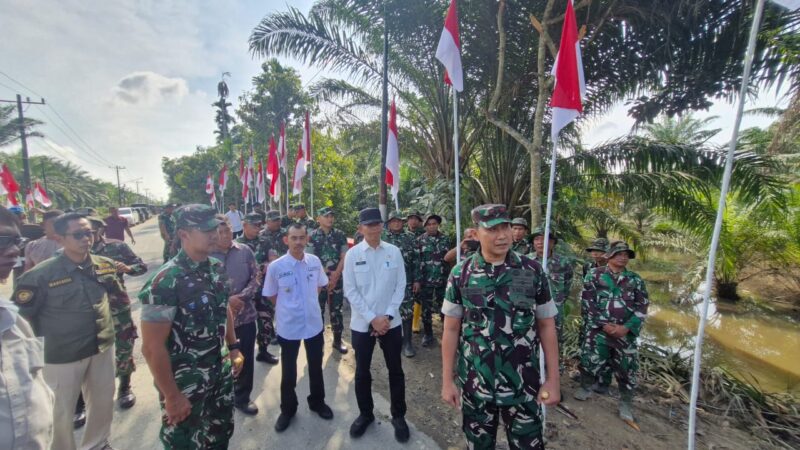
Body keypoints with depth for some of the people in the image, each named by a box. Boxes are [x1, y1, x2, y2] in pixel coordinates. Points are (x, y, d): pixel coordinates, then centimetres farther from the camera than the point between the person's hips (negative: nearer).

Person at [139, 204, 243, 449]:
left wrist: (233, 347, 11)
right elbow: (152, 347, -21)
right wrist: (172, 396, -16)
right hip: (184, 382, -6)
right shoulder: (165, 281, -24)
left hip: (220, 373, 6)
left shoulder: (217, 268, -3)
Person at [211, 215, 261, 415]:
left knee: (246, 359, 14)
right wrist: (226, 301, -16)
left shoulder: (245, 251, -2)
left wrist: (241, 297, -16)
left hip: (245, 315, 2)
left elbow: (256, 277, -2)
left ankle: (242, 397, 36)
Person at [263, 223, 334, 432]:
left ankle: (317, 402, 43)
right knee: (288, 371, 17)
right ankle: (288, 409, 41)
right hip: (288, 326, -2)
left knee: (316, 367, 20)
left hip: (314, 323, 2)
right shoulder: (275, 267, -17)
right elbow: (270, 296, -2)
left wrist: (308, 303, 7)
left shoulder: (315, 261, -9)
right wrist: (288, 308, 3)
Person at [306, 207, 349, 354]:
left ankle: (337, 340, 22)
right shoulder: (312, 236, -2)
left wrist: (335, 275, -11)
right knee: (318, 310, 6)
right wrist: (324, 276, -10)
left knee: (336, 310, 9)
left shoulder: (340, 235, 2)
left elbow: (344, 257, -1)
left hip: (337, 279, 2)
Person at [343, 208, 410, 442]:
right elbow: (350, 291, -7)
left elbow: (400, 286, -3)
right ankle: (365, 414, 40)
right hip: (362, 323, 0)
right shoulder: (352, 254, -7)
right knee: (362, 372, 16)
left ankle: (399, 416, 35)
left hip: (391, 322, 1)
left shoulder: (394, 252, -4)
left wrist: (387, 316, -11)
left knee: (395, 370, 14)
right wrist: (372, 318, -12)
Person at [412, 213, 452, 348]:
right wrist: (416, 280, -9)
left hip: (443, 280, 1)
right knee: (426, 309, 9)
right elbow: (416, 261, -4)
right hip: (425, 281, -1)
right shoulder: (420, 241, -1)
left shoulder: (445, 239, 4)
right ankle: (428, 334, 25)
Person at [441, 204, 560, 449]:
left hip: (523, 385, 0)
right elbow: (451, 329, -4)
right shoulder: (460, 274, -9)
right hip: (474, 385, 0)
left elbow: (546, 326, 0)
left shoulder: (533, 271, -7)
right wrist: (447, 380, -3)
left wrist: (553, 379, 0)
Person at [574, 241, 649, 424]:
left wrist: (627, 327, -10)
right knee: (590, 361, 1)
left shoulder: (636, 279, 8)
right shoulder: (595, 275, -1)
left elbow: (642, 307, 3)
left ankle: (626, 403, 28)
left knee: (627, 368, 7)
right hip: (598, 329, -2)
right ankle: (585, 388, 27)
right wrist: (603, 324, -12)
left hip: (627, 333, 2)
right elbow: (588, 302, -5)